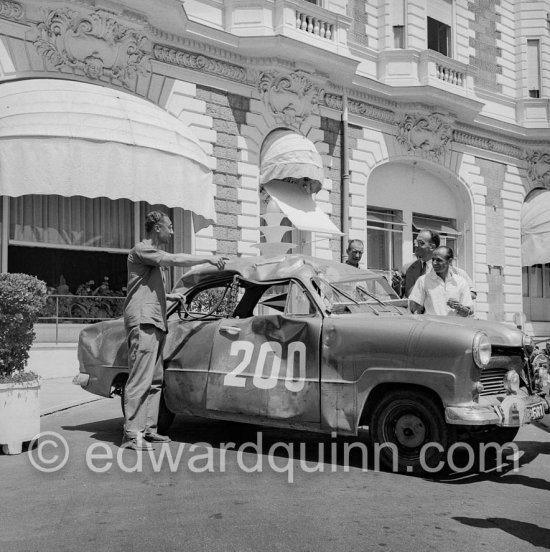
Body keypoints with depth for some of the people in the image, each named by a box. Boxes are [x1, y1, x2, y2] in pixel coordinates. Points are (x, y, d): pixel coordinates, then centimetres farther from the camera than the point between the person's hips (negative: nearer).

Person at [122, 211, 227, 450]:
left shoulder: (154, 255, 26)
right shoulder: (141, 250, -6)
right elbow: (175, 260, -18)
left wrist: (168, 296, 20)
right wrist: (208, 259, -15)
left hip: (155, 323, 10)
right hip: (142, 322, -10)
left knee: (155, 381, 9)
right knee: (140, 379, -12)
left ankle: (148, 429, 13)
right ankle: (131, 433, -12)